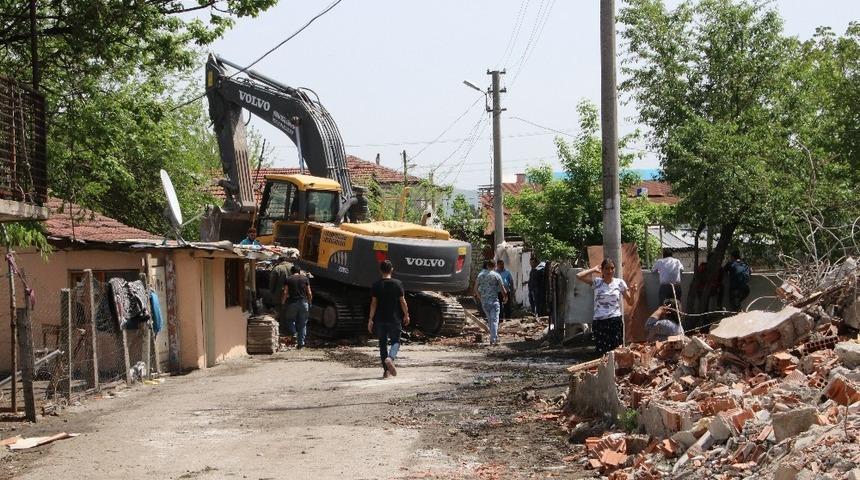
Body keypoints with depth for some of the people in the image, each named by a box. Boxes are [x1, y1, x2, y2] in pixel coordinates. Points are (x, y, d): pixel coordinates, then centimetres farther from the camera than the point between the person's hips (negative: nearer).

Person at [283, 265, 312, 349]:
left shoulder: (288, 280, 2)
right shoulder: (305, 279, 7)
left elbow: (285, 293, -6)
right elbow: (309, 293, 2)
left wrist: (283, 302, 3)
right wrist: (310, 301, 14)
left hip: (292, 303, -2)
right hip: (303, 303, 2)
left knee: (291, 320, 16)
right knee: (302, 324, 8)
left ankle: (294, 335, -6)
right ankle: (301, 343, 7)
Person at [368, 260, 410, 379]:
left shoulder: (376, 285, -3)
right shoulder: (397, 283, -6)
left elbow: (373, 303, -4)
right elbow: (402, 301, -2)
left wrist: (370, 320, 0)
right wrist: (406, 315, 11)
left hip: (380, 319, 1)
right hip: (394, 319, -1)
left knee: (383, 343, 11)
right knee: (396, 341, 10)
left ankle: (386, 371, 12)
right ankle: (390, 358, -21)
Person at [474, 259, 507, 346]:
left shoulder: (480, 275, 5)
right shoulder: (496, 275, -5)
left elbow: (476, 288, 6)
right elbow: (502, 288, -5)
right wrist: (505, 297, 12)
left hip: (484, 301, 4)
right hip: (494, 300, -4)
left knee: (489, 319, 16)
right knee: (494, 320, -5)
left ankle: (494, 337, 20)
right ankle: (494, 339, -14)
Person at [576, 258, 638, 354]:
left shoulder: (619, 283, 5)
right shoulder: (596, 282, 3)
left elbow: (630, 302, 8)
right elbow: (579, 276, -10)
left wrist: (632, 293, -13)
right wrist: (594, 269, 1)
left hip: (616, 321, 0)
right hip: (599, 322, 0)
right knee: (602, 352, -2)